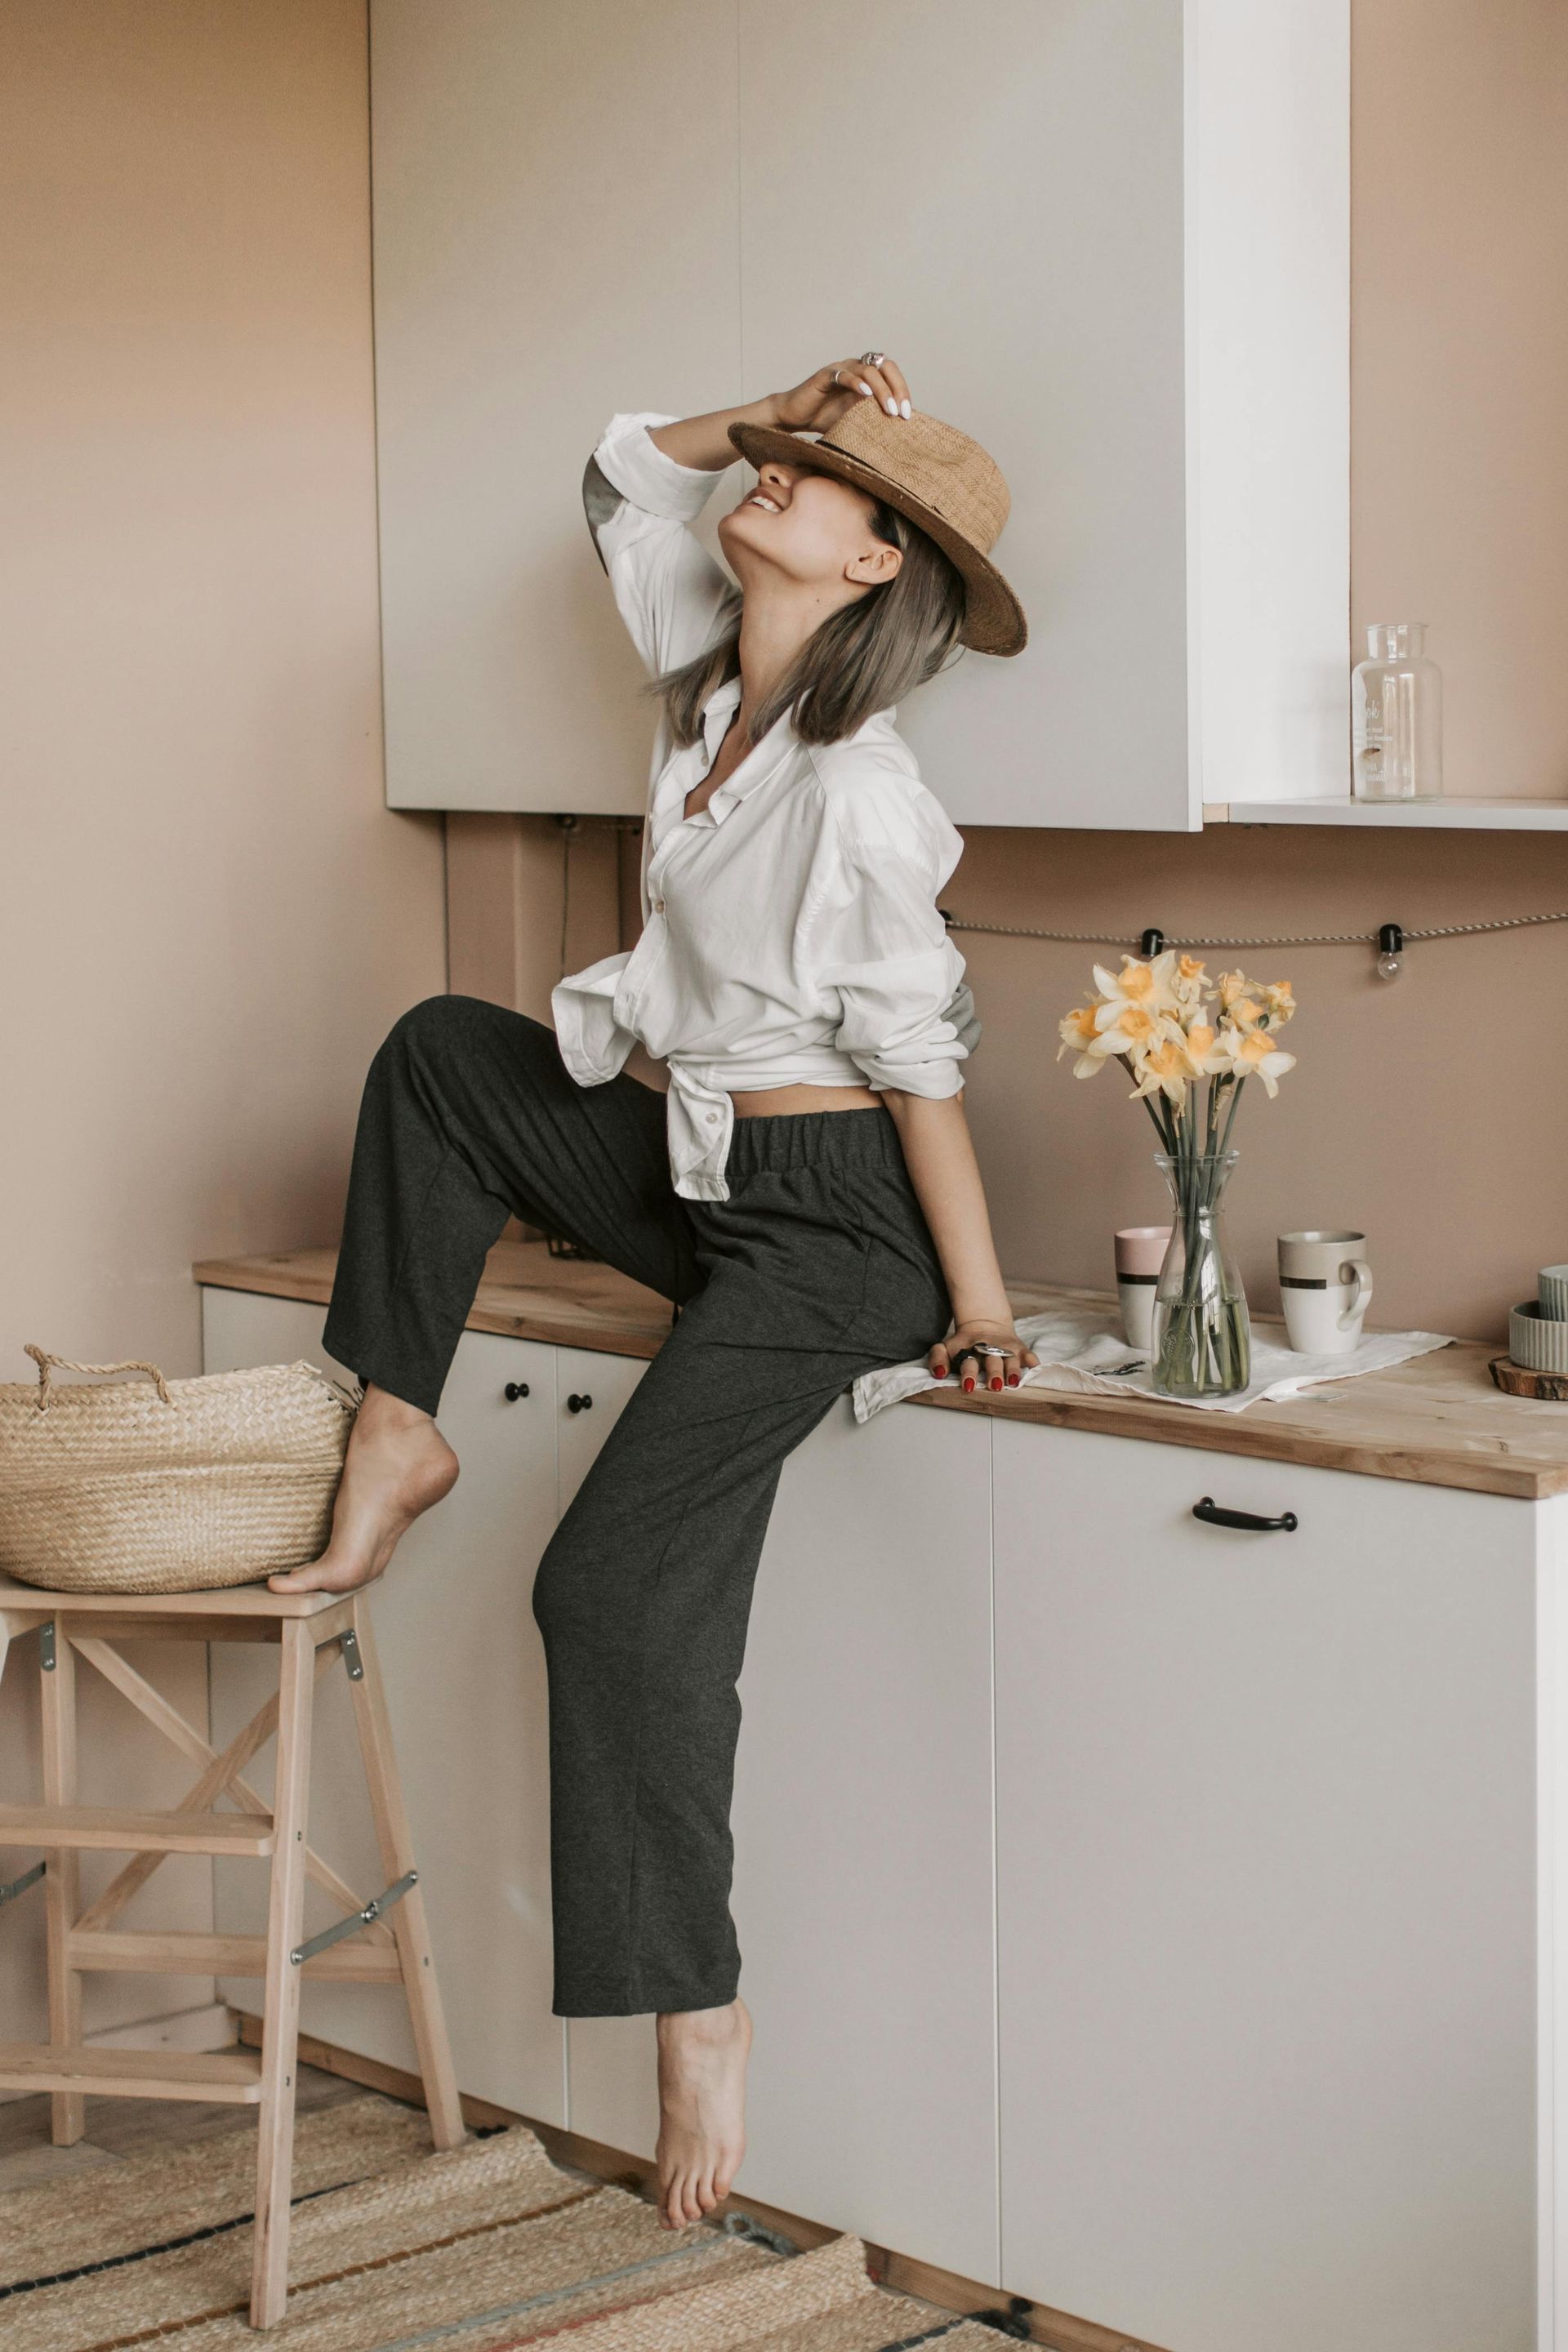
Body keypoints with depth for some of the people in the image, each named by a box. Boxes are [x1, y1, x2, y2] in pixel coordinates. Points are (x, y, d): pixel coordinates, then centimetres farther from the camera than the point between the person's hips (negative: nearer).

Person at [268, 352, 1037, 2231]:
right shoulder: (710, 681, 2)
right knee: (441, 1051, 19)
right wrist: (772, 413, 1)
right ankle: (398, 1434, 18)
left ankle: (694, 2007, -5)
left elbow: (921, 1064, -20)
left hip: (829, 1224, -9)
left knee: (616, 1582, -14)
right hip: (702, 1173, 9)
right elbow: (625, 478, 18)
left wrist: (978, 1311, -16)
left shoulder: (856, 793, -23)